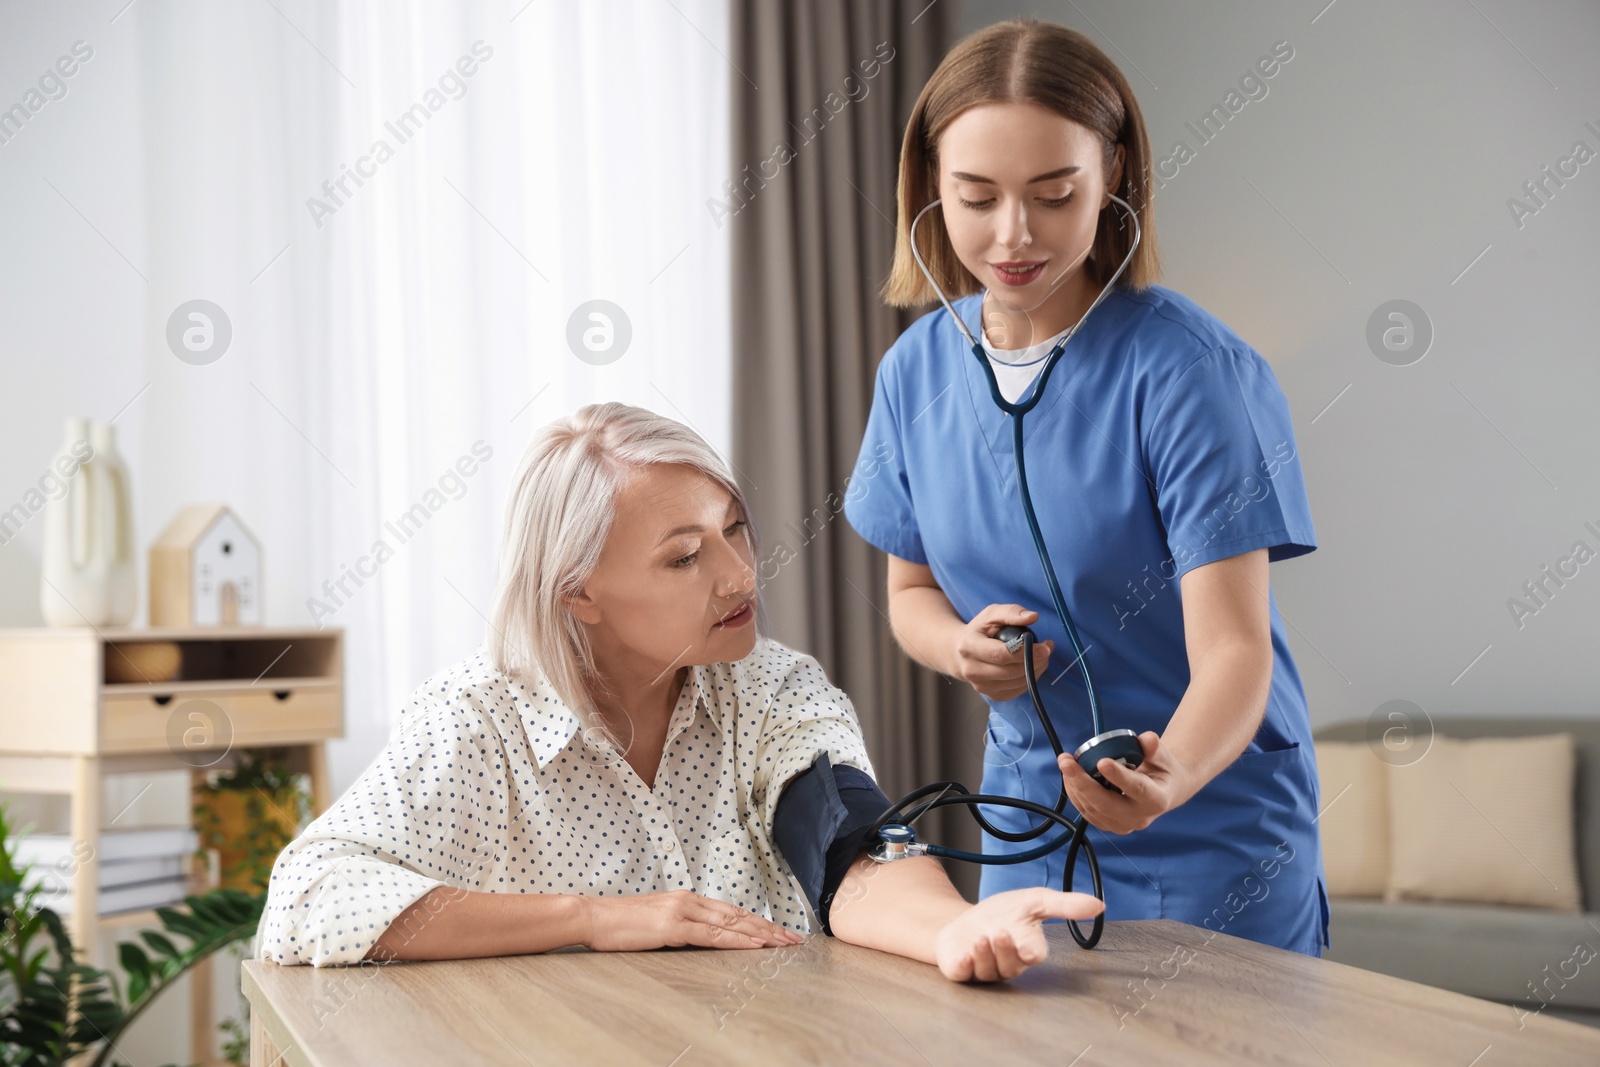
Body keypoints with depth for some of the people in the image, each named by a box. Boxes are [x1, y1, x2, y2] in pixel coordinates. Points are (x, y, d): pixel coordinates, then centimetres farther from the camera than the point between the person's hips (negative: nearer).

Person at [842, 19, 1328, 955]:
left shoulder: (1190, 369, -19)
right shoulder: (917, 368, -3)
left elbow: (1233, 645, -23)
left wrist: (1167, 777, -43)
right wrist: (962, 647, -13)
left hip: (1213, 836, -4)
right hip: (1028, 819, 5)